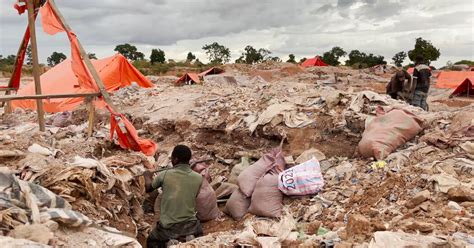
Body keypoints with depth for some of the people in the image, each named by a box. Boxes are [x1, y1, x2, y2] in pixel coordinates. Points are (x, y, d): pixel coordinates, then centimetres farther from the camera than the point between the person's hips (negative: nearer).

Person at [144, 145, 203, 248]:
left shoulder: (164, 175, -11)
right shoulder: (198, 178, -7)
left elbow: (148, 188, 9)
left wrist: (147, 177, 30)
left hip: (168, 227, -1)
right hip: (190, 225, 1)